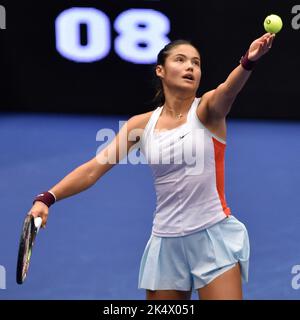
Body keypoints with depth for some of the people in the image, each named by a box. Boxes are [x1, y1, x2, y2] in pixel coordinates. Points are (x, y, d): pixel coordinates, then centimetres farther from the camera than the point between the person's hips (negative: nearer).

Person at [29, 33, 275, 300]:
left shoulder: (207, 110, -4)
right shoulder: (142, 124, 4)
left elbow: (229, 89, -27)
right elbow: (94, 168, 0)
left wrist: (249, 61, -50)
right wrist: (47, 198, -14)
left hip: (213, 236, -3)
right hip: (166, 242, 3)